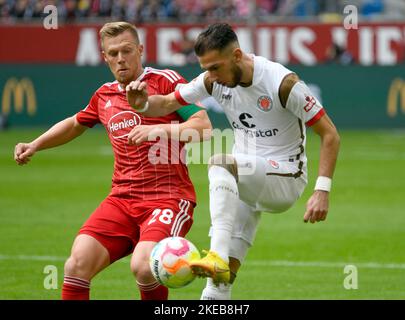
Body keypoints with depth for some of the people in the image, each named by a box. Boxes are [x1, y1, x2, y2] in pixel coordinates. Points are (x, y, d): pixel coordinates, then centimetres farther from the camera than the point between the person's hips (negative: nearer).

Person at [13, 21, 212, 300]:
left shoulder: (166, 80, -2)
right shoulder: (104, 95, 16)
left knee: (143, 266, -30)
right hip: (122, 199, 5)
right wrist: (34, 146, 29)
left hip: (169, 197, -5)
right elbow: (75, 124, 37)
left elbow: (204, 126, -12)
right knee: (77, 265, -16)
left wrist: (160, 130, -25)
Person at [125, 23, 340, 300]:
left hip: (286, 178, -6)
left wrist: (322, 191, -24)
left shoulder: (282, 83, -20)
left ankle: (217, 257, -44)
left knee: (219, 163, -34)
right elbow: (167, 104, 6)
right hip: (246, 181, 6)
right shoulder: (215, 80, -3)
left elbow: (330, 135, -16)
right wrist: (143, 104, -18)